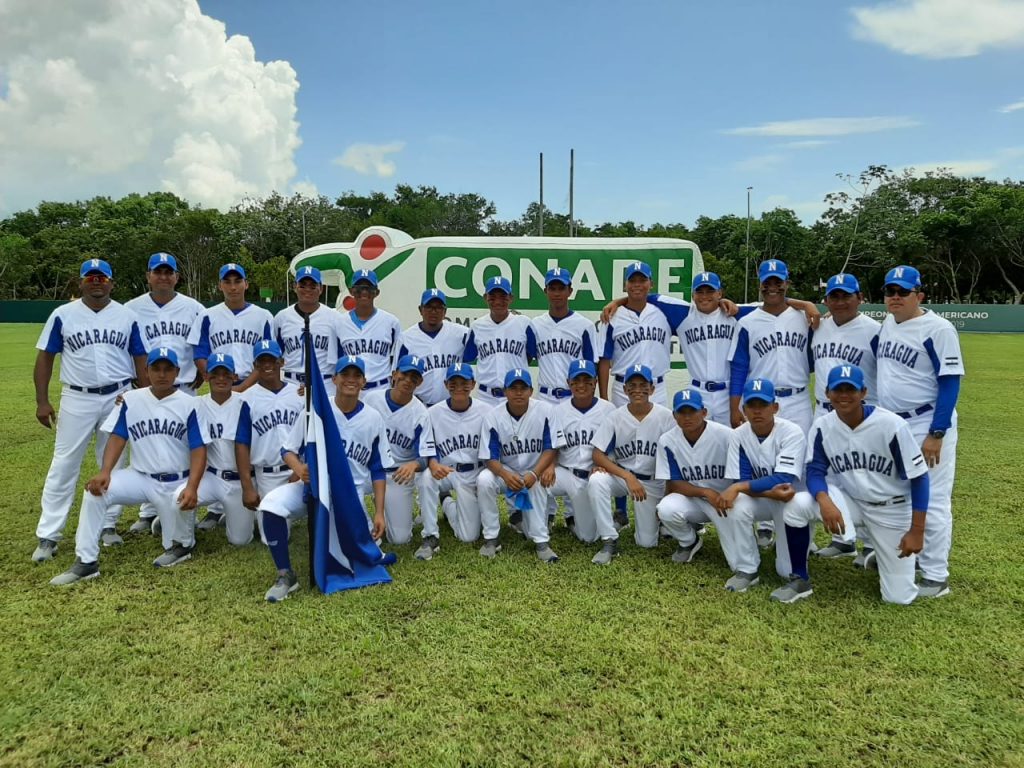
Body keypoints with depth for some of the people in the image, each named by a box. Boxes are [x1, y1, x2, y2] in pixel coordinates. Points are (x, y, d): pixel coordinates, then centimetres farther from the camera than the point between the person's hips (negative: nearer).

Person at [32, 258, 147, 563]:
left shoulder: (127, 316, 3)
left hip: (119, 398, 1)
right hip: (77, 399, -1)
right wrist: (42, 401, -4)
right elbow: (45, 358, 3)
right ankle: (48, 536, 7)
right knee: (63, 466, 0)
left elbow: (141, 360, 7)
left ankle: (108, 526, 22)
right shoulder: (62, 315, 0)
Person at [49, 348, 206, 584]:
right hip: (140, 478, 3)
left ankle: (181, 545, 1)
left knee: (181, 503, -33)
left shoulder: (188, 404, -7)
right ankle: (86, 561, -9)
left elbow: (198, 449, -11)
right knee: (95, 491, -18)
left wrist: (191, 487, -26)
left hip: (177, 482, -3)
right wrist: (105, 472, -19)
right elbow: (117, 438, 1)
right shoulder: (131, 400, 3)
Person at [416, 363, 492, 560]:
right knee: (426, 476, -36)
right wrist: (433, 464, -33)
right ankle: (430, 537, -18)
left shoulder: (486, 412, -9)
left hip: (473, 475, 1)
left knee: (469, 536, -2)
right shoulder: (433, 413, -10)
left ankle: (448, 504, 31)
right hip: (444, 472, -1)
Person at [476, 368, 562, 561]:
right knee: (484, 480, -28)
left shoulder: (545, 411, -15)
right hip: (505, 471, 1)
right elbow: (490, 457, -13)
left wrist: (534, 474, -28)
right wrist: (506, 475, -34)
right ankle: (491, 538, -12)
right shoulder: (493, 416, -14)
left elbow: (551, 448, -12)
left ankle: (541, 542, -9)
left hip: (535, 471, 0)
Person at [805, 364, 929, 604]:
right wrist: (824, 500, -36)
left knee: (899, 597, 1)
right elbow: (815, 472, -12)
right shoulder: (822, 427, -13)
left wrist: (917, 531, -15)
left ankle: (883, 554, 34)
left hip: (892, 510, -1)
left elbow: (918, 478, -15)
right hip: (850, 501, 2)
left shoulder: (891, 424, -22)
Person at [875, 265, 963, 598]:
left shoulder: (937, 329, -14)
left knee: (931, 502, -3)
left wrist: (936, 434, -20)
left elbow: (950, 383, -16)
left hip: (927, 425, -8)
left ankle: (935, 577, 8)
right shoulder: (886, 323, 8)